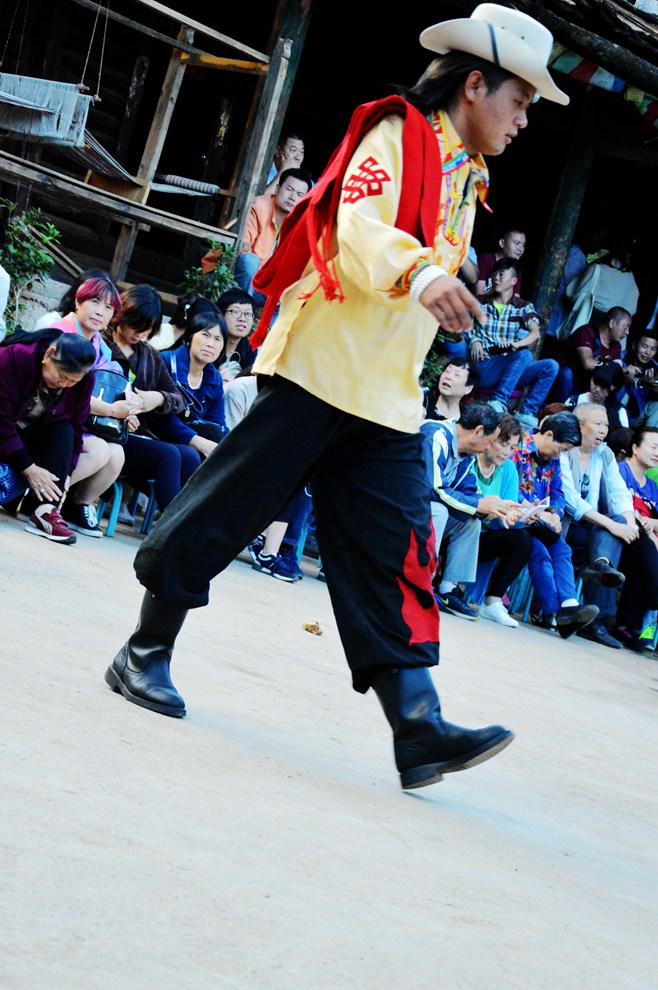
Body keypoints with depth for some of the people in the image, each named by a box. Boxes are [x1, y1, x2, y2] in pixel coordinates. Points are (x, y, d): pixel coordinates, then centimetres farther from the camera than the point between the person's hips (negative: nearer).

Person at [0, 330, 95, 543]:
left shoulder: (84, 382, -10)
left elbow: (75, 429, -4)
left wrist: (64, 474, -17)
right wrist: (29, 468, -31)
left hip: (28, 438, 5)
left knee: (64, 431, -25)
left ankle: (45, 510, -35)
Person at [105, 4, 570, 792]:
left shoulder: (467, 174, 19)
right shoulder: (394, 136, -7)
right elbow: (359, 230, -25)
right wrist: (420, 276, -42)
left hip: (390, 400, 8)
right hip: (318, 370, -8)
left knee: (394, 555, -2)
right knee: (223, 513, -1)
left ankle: (417, 725, -8)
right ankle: (146, 652, 15)